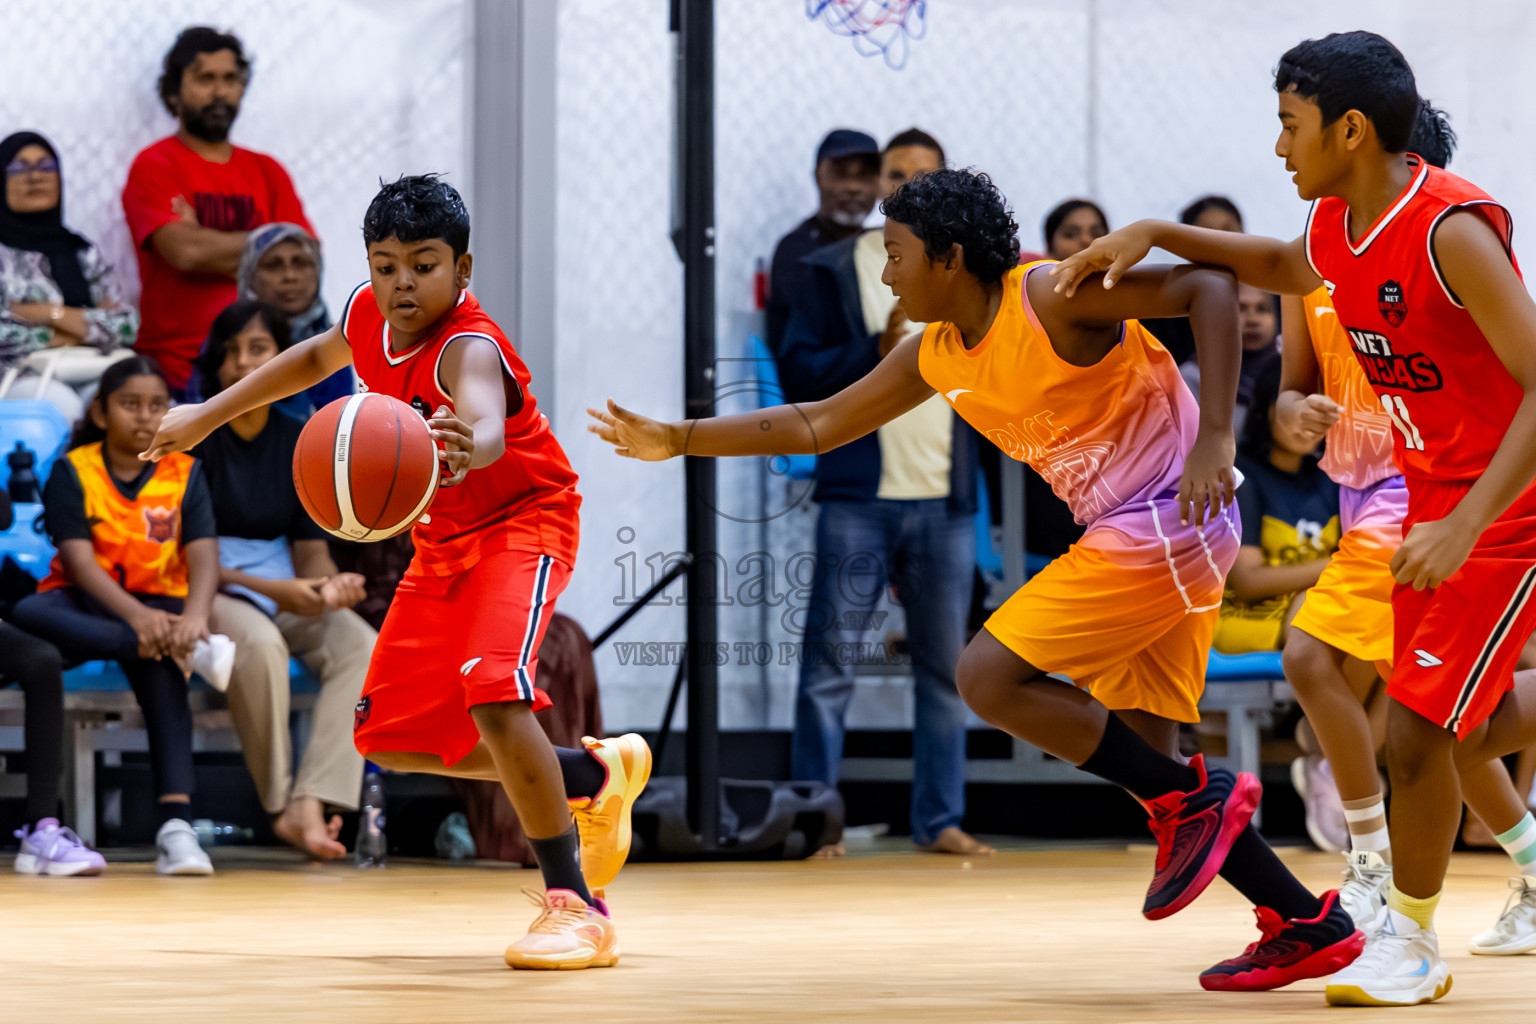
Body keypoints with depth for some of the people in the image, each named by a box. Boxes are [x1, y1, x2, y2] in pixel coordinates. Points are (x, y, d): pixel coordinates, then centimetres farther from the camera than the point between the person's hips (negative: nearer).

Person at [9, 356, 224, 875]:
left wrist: (193, 617, -34)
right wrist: (137, 618, -32)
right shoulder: (73, 471, -1)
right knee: (26, 615, -36)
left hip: (156, 604, 0)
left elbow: (204, 557, -10)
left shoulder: (185, 473, 3)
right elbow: (78, 560, -14)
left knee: (162, 666, -36)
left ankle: (176, 824, -46)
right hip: (83, 605, 0)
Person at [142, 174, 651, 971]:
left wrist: (466, 448, -79)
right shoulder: (368, 316, -9)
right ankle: (595, 778, 29)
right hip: (444, 541, 9)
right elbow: (319, 357, 17)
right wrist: (208, 416, 19)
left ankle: (574, 906, -24)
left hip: (521, 523, -9)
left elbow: (489, 427, -55)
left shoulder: (467, 350, -31)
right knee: (389, 737, 11)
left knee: (493, 694, -33)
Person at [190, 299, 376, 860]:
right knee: (259, 641, -38)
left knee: (361, 645, -24)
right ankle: (280, 806, -25)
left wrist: (330, 583, -17)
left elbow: (310, 546, 9)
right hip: (208, 594, -5)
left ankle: (311, 805, -34)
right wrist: (271, 590, -21)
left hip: (286, 595, 5)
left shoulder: (298, 443, 9)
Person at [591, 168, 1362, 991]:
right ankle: (1308, 925, 12)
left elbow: (1209, 288, -20)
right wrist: (678, 441, 17)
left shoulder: (1050, 298, -15)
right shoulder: (936, 355, 11)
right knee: (1137, 753, 9)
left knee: (989, 676, -12)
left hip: (1166, 517, -9)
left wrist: (1213, 437, -27)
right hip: (1132, 529, 9)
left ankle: (1194, 798, -7)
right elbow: (818, 424, 21)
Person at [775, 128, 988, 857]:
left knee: (945, 666, 6)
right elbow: (797, 374, -1)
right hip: (859, 497, -3)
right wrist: (877, 348, -13)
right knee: (830, 662, -4)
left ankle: (940, 819, 12)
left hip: (946, 498, 3)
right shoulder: (834, 270, 6)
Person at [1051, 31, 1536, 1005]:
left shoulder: (1452, 229, -27)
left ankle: (1412, 940, 11)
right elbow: (1284, 266, 26)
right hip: (1436, 496, 9)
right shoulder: (1337, 229, 0)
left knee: (1417, 730, -8)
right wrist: (1157, 234, 12)